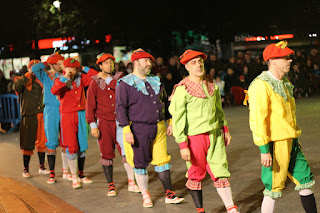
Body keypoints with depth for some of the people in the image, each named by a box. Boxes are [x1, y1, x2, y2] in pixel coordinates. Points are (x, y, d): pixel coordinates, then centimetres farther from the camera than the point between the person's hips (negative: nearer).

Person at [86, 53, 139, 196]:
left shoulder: (120, 80, 7)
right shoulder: (95, 83, 3)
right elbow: (90, 106, 2)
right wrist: (93, 126, -4)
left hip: (120, 121, 1)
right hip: (103, 122, -1)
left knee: (127, 151, -6)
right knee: (106, 154, 3)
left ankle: (131, 183, 6)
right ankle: (111, 186, 14)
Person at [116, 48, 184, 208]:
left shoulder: (155, 81, 13)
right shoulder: (125, 84, -6)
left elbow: (165, 102, 21)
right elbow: (120, 108, -10)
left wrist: (170, 122, 16)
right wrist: (126, 130, -16)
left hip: (158, 128, 5)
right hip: (138, 129, -5)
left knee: (162, 161, 6)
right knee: (140, 163, 4)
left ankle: (169, 195, 13)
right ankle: (146, 196, 18)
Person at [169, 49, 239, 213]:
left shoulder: (211, 85, 8)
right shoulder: (182, 89, -11)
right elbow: (177, 119, -11)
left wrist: (225, 129, 19)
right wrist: (183, 145, -15)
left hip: (215, 135, 5)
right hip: (195, 137, -4)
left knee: (220, 171, 3)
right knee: (196, 174, 6)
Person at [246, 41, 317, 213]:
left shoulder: (285, 83, 14)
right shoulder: (261, 85, -15)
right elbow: (257, 119, -19)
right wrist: (264, 150, -23)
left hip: (291, 142, 9)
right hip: (275, 143, -9)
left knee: (305, 182, 12)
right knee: (273, 188, -1)